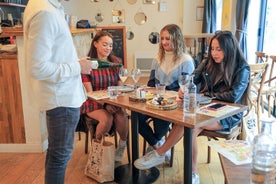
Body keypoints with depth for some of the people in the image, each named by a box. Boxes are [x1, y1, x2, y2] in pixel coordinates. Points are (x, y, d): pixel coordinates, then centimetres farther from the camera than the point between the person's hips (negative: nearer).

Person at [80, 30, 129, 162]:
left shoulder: (116, 62, 6)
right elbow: (89, 92, -8)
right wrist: (105, 104, -23)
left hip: (113, 101, 3)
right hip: (94, 103, -3)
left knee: (122, 116, -28)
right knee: (107, 118, -31)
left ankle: (122, 145, 0)